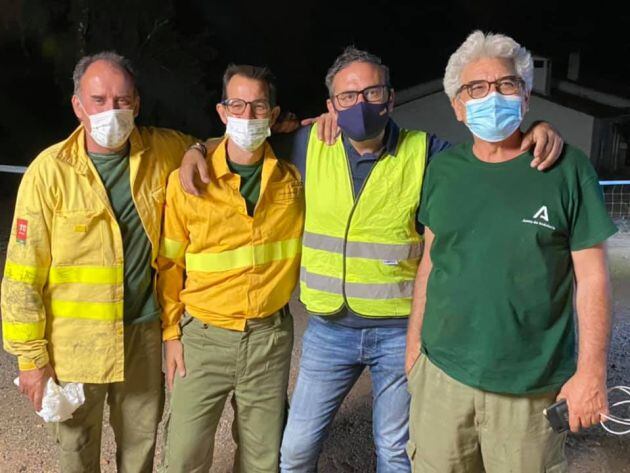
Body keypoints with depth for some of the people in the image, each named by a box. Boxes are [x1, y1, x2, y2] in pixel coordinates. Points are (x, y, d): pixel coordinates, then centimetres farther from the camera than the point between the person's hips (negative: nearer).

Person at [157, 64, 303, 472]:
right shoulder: (186, 180, -6)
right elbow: (170, 263, 2)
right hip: (204, 336, -1)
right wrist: (172, 334, 2)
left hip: (271, 335, 2)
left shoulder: (293, 177, -2)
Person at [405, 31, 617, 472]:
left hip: (532, 386, -2)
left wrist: (591, 372, -8)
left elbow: (592, 276, -6)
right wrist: (414, 341, 9)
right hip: (441, 374, 3)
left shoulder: (567, 168, -6)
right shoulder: (442, 168, 3)